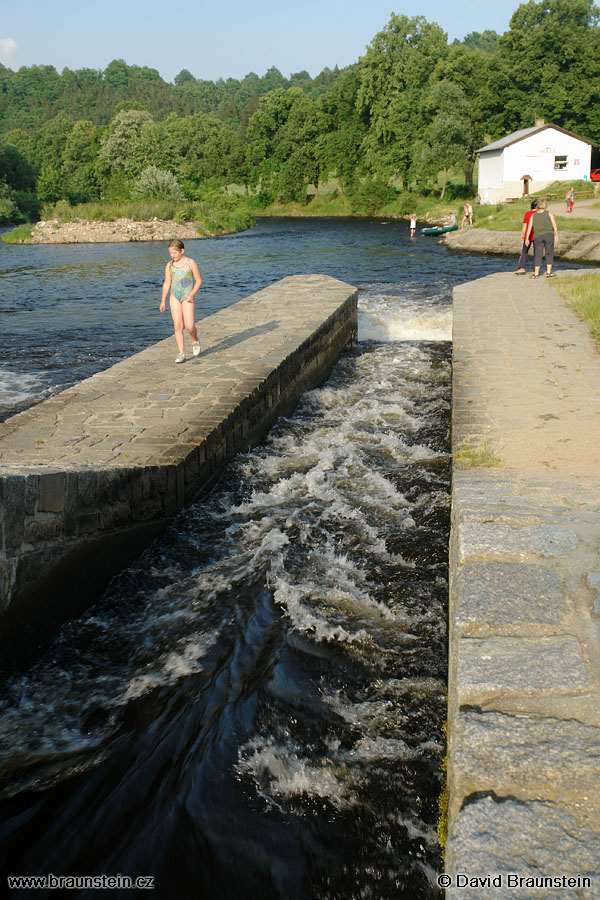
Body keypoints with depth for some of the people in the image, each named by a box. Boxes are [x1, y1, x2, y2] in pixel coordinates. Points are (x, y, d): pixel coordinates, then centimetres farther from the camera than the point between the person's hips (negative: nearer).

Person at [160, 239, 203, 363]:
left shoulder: (190, 263, -3)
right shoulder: (169, 265, 7)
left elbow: (199, 281, 0)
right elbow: (167, 284, 12)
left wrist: (192, 294, -13)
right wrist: (163, 301, 9)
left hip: (187, 297, -3)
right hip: (174, 297, 3)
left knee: (189, 326, -13)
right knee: (177, 326, -3)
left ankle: (195, 340, 20)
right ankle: (181, 353, 2)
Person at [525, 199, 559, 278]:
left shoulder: (533, 215, 9)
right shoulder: (549, 213, 4)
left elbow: (529, 227, 4)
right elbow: (554, 224, -6)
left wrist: (527, 239, 5)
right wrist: (556, 235, -8)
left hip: (538, 236, 1)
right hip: (549, 235, -1)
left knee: (538, 255, 5)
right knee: (549, 254, 9)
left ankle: (536, 274, 2)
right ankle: (548, 272, 9)